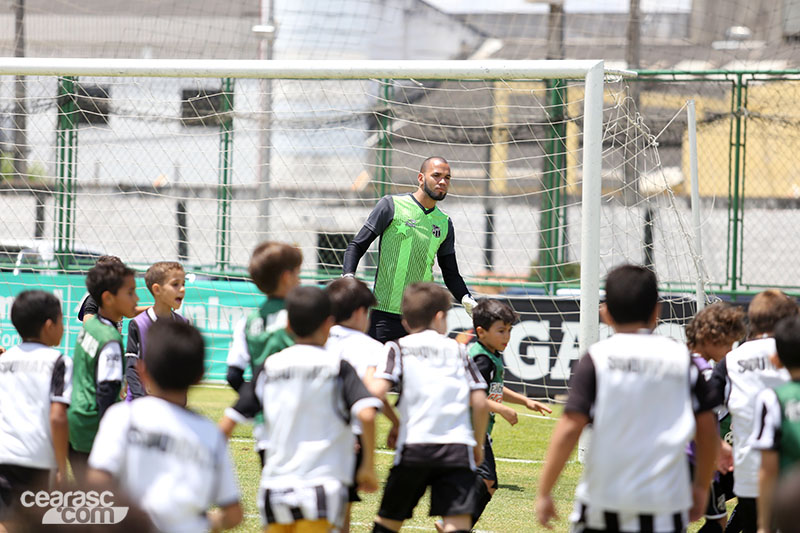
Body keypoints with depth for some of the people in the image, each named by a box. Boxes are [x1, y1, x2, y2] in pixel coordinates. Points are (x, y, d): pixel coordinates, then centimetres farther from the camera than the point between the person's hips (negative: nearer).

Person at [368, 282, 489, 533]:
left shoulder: (398, 348, 9)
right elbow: (480, 402, 8)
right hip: (458, 449, 1)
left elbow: (376, 390, -8)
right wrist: (478, 445, 21)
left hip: (414, 446, -1)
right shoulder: (458, 350, 15)